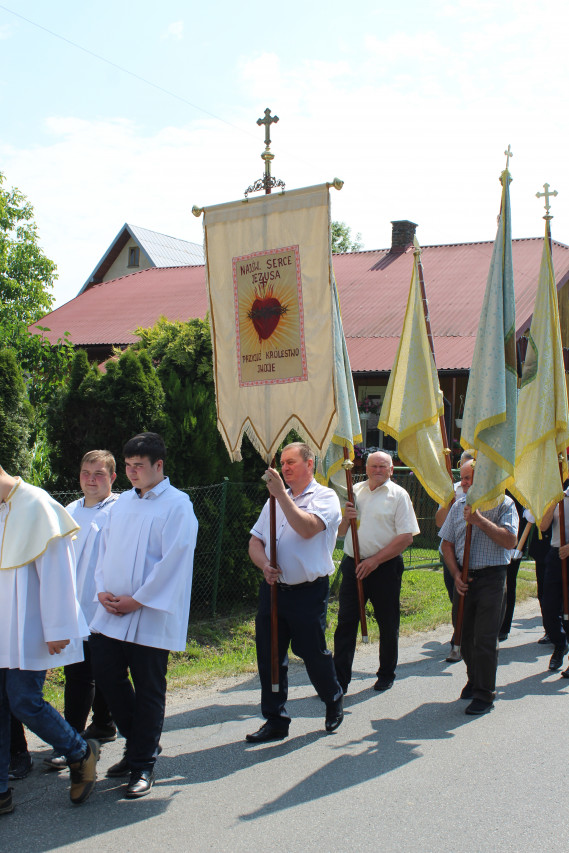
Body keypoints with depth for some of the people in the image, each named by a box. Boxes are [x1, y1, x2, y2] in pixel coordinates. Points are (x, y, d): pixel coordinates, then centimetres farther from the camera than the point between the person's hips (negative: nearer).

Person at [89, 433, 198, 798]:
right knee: (107, 676, 9)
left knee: (149, 691, 1)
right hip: (110, 613, 7)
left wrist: (137, 600, -14)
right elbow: (105, 548, 16)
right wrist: (102, 590, 0)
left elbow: (173, 561, -13)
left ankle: (143, 764, 15)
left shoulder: (177, 505, -7)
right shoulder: (122, 503, 14)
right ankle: (138, 744, 29)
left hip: (150, 616, -6)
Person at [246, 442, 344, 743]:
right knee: (269, 657, 6)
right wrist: (265, 566, -6)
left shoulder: (325, 497, -3)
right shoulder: (276, 500, 16)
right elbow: (255, 541, 14)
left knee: (313, 653, 3)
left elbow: (307, 528, -22)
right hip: (273, 589, 5)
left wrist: (282, 494, -19)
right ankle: (276, 720, 17)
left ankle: (333, 700, 30)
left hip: (308, 592, -5)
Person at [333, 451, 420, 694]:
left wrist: (375, 560, -15)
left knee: (388, 624, 8)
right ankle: (340, 680, 4)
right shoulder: (355, 491, 11)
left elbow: (406, 537, -10)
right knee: (346, 622, 0)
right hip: (353, 565, 3)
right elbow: (341, 532, 17)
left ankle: (386, 674, 25)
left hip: (385, 568, -3)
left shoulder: (398, 495, -3)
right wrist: (346, 518, -6)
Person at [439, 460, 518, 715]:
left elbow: (510, 541, -15)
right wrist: (456, 574, 0)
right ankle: (474, 679, 31)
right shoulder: (459, 505, 10)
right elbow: (447, 543, 12)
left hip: (492, 578, -5)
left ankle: (484, 694, 2)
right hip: (464, 578, 5)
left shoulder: (503, 504, -4)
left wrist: (480, 521, -20)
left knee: (485, 638, -6)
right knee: (465, 634, 11)